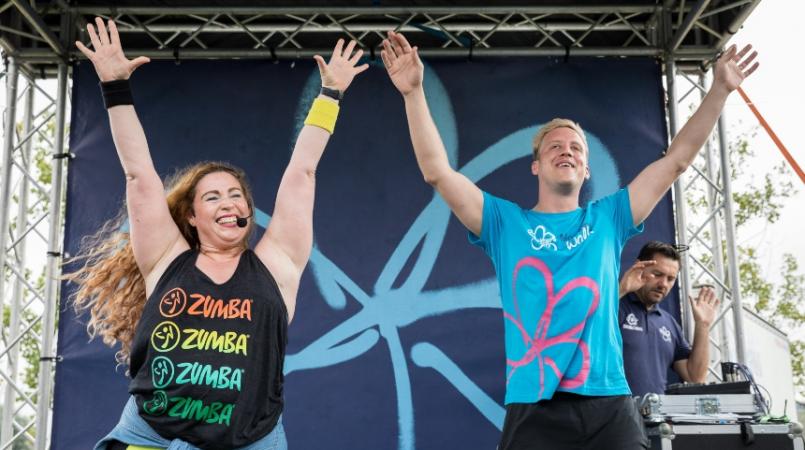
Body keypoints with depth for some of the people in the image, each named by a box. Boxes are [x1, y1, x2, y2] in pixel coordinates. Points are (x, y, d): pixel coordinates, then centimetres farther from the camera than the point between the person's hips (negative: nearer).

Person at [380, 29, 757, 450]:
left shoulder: (608, 219, 14)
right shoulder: (506, 223, 9)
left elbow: (676, 160, 15)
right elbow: (438, 172, 0)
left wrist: (720, 89, 12)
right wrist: (414, 92, -7)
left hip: (610, 405, 2)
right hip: (535, 410, -2)